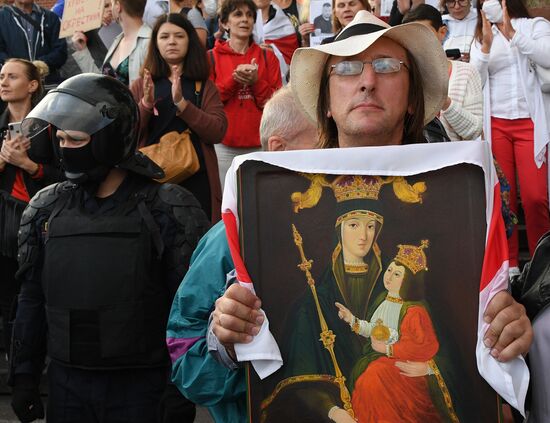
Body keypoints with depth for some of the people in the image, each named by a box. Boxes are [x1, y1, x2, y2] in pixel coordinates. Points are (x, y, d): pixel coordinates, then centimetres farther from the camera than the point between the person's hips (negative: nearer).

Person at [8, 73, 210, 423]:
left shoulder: (167, 210, -8)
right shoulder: (46, 209, 5)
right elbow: (32, 299, 11)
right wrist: (24, 377, 10)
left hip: (140, 385, -4)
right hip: (66, 383, 4)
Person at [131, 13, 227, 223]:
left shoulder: (203, 86, 6)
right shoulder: (141, 86, 9)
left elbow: (218, 132, -7)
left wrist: (182, 103, -18)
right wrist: (146, 104, -16)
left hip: (196, 180, 0)